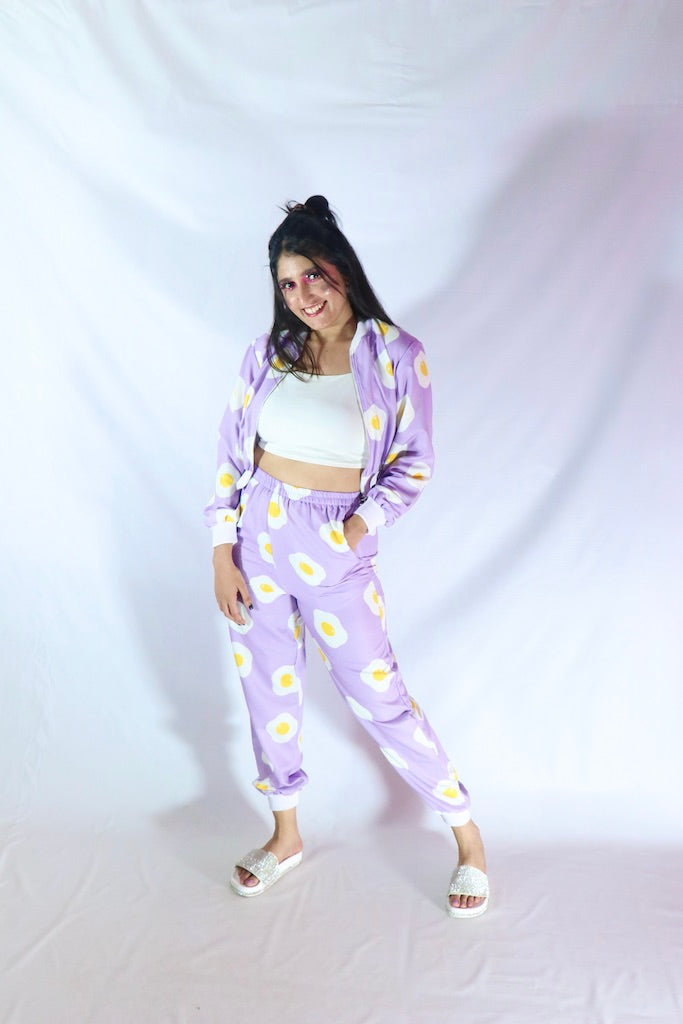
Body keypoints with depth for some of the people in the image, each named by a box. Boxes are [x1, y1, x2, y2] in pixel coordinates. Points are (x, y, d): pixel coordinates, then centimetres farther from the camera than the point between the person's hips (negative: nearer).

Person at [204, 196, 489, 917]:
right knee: (268, 692, 14)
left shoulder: (396, 357, -7)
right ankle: (286, 836, 37)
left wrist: (365, 519, -15)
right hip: (257, 539, 4)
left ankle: (467, 835, 23)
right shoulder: (268, 354, 1)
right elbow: (231, 457, 3)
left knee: (378, 697, 2)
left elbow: (415, 461, -1)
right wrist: (223, 558, -1)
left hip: (337, 550, -3)